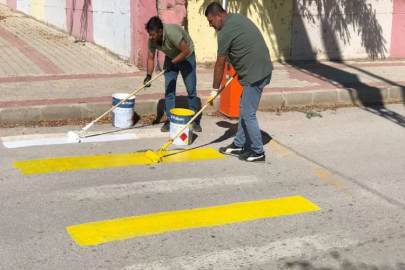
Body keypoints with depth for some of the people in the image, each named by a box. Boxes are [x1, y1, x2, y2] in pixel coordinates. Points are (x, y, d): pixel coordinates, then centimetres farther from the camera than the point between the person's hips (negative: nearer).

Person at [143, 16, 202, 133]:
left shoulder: (172, 33, -39)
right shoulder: (151, 40, -20)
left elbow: (186, 51, -33)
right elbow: (150, 58, -9)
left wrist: (172, 62, -29)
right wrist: (148, 75, -21)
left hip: (186, 57, -5)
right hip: (170, 58, 5)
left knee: (191, 90, -1)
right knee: (169, 90, -2)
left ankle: (195, 120, 11)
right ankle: (170, 120, 6)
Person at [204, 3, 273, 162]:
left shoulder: (225, 32, -15)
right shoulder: (237, 18, 14)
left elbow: (220, 65, -9)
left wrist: (215, 90, 1)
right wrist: (238, 71, 22)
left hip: (255, 73, -10)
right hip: (260, 69, 10)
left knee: (248, 114, -2)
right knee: (243, 109, 18)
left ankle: (258, 153, 7)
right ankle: (239, 145, 27)